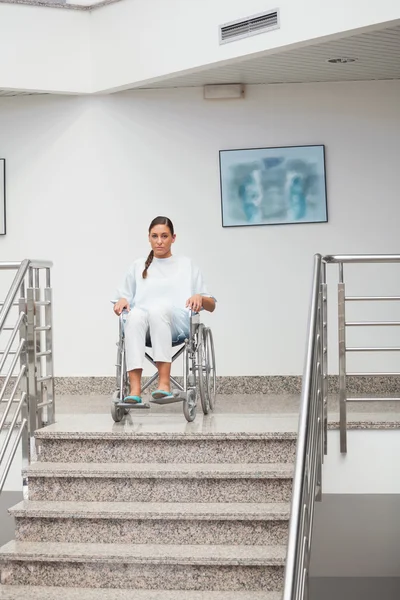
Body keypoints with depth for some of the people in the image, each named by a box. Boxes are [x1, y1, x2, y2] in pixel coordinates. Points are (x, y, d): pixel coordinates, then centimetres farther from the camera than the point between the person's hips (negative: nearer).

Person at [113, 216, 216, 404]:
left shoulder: (187, 265, 21)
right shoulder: (138, 266, 26)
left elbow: (211, 306, 18)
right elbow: (123, 297, 26)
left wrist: (200, 298, -6)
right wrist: (122, 301, 2)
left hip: (177, 324, -1)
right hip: (143, 324, 1)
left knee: (159, 308, -38)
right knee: (135, 315, -37)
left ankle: (164, 382, -46)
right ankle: (135, 388, -49)